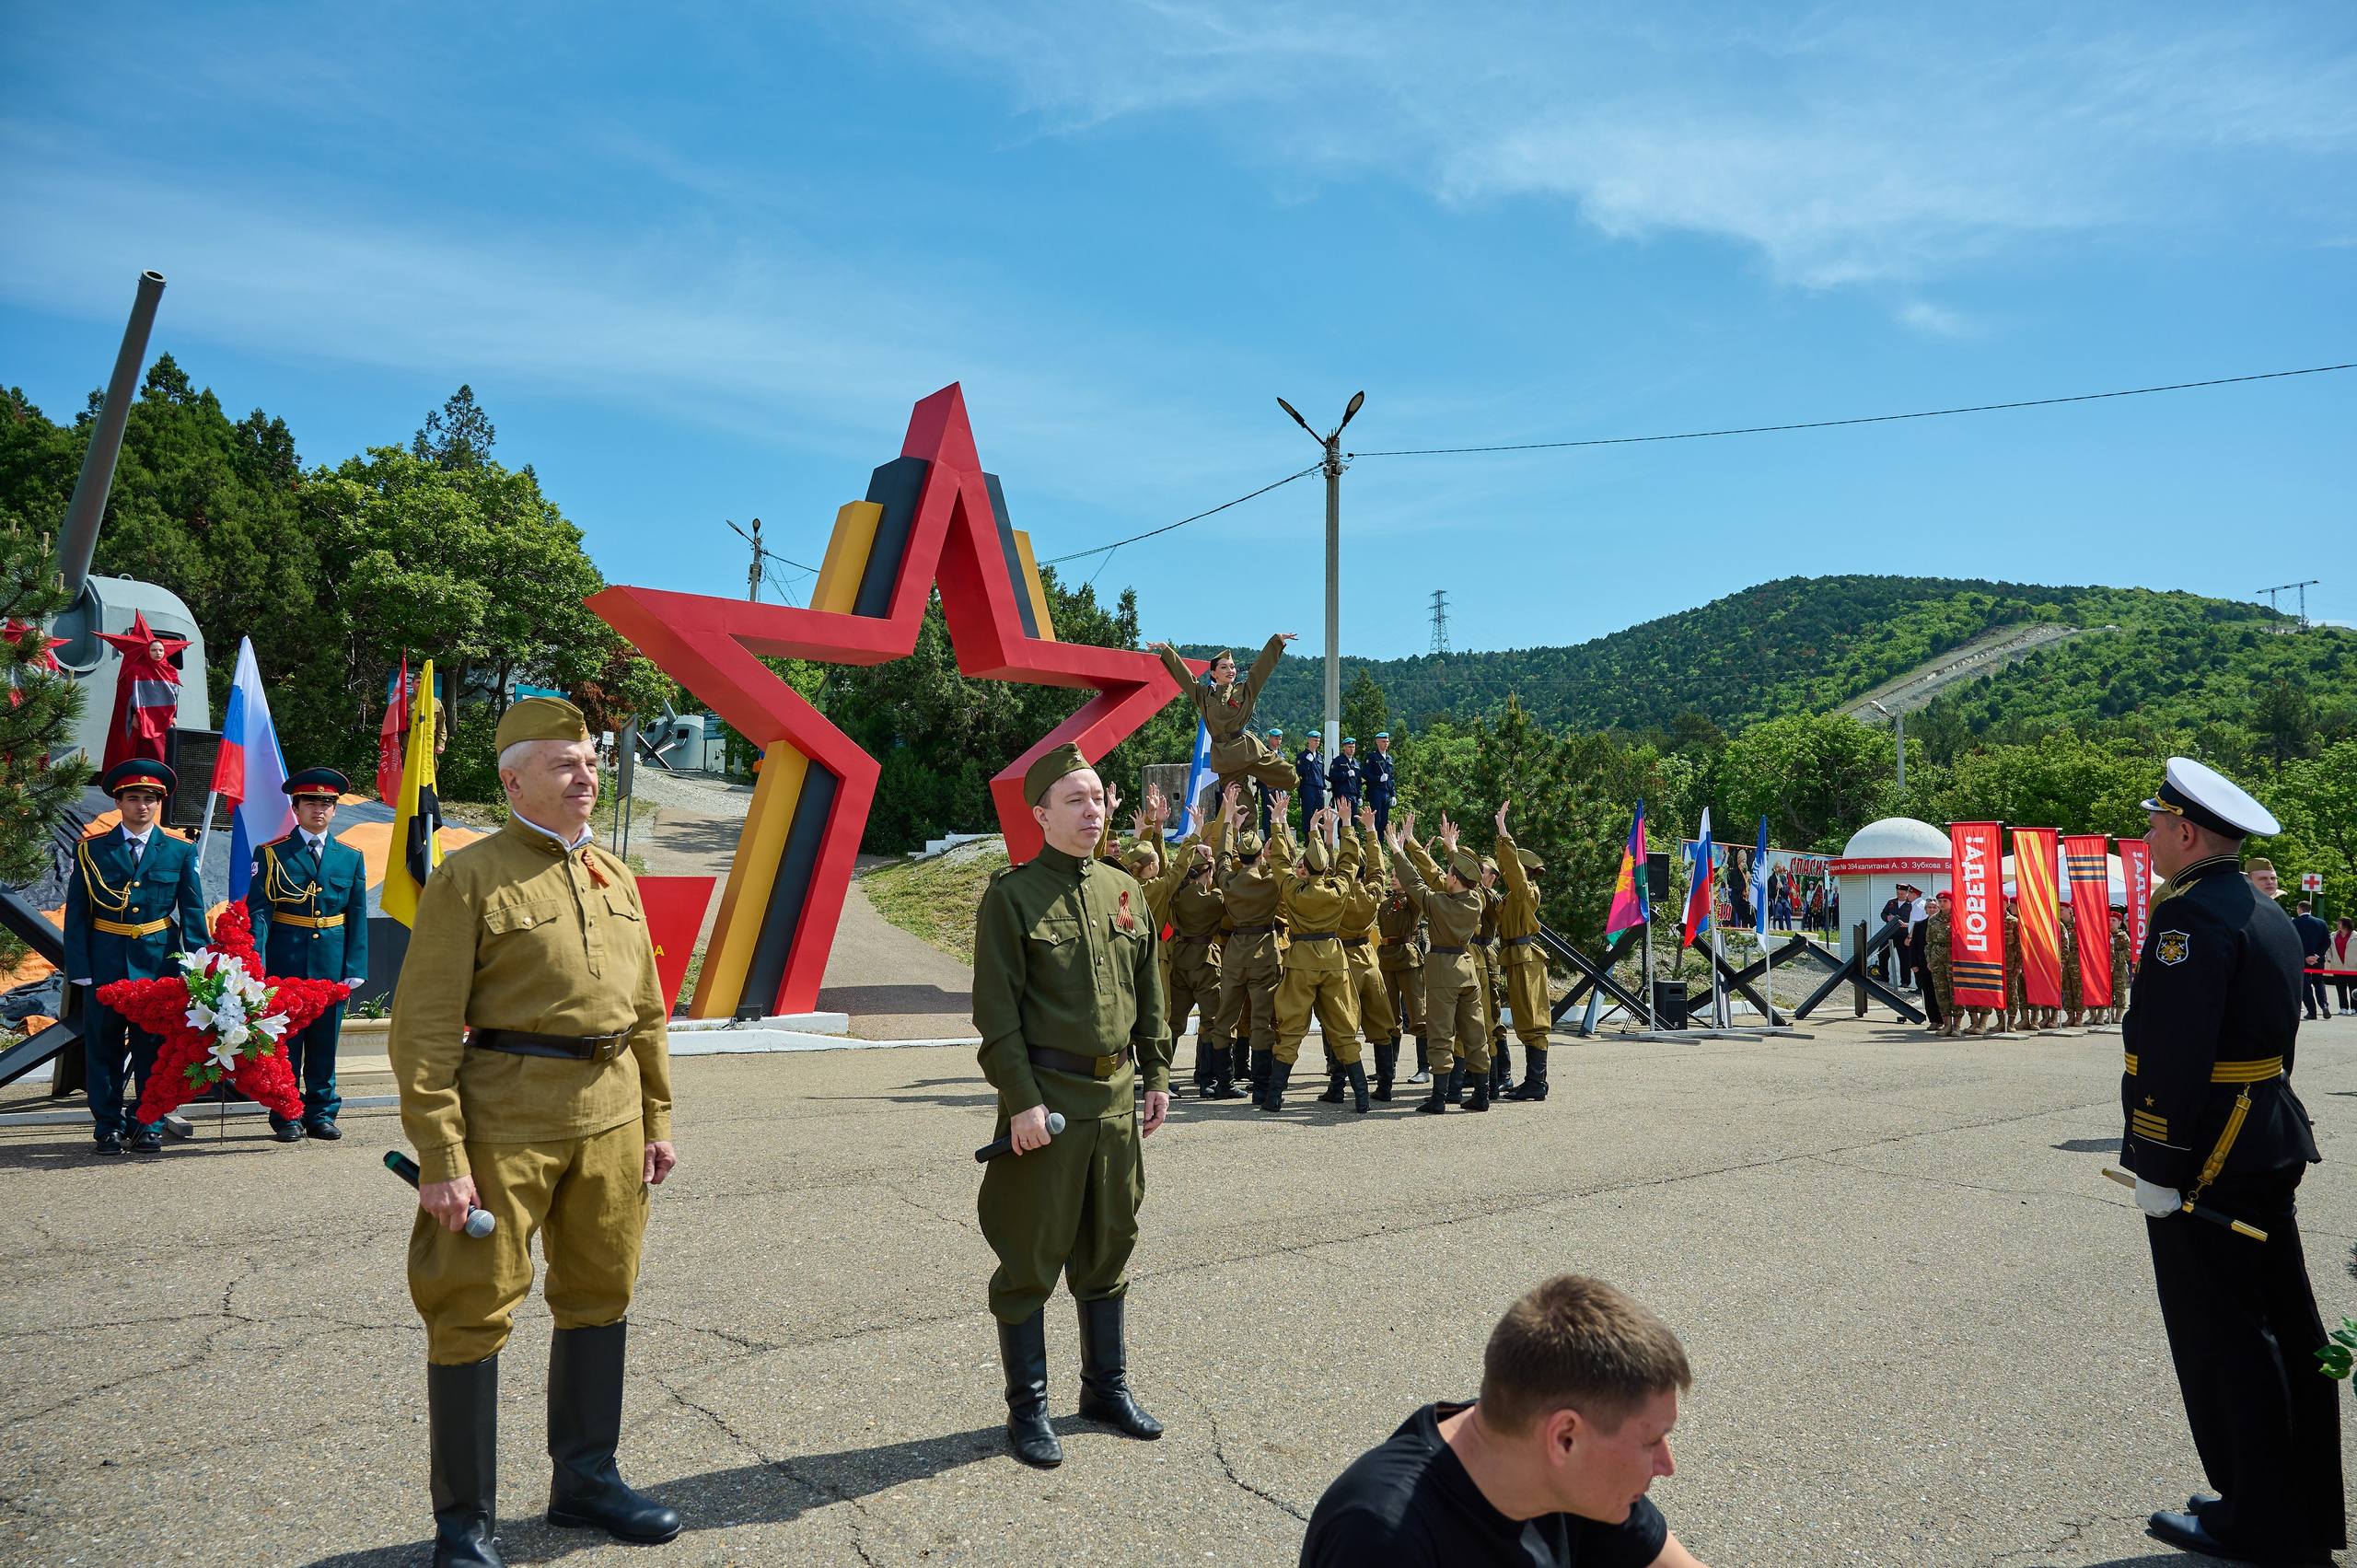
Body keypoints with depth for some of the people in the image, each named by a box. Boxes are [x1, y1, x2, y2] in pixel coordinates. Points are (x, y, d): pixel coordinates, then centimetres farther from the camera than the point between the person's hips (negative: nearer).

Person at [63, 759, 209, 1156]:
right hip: (105, 961, 0)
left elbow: (193, 912, 5)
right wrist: (79, 969, -6)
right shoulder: (91, 850, 4)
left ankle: (149, 1126, 11)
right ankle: (108, 1124, 15)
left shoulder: (179, 850, 5)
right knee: (104, 1044, 5)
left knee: (154, 1044, 4)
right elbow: (76, 914, 3)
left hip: (159, 959, 0)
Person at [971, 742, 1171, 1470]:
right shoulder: (1011, 896, -8)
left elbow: (1150, 996, 15)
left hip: (1116, 1097, 6)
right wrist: (1021, 1100, -16)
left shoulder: (1126, 891, 9)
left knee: (1109, 1246, 16)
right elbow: (997, 1010, -11)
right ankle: (1027, 1409, 19)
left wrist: (1157, 1076, 11)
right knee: (1032, 1257, 5)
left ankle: (1107, 1386, 32)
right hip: (1048, 1096, -6)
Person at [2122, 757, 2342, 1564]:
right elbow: (2272, 1039, 18)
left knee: (2222, 1336, 0)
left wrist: (2156, 1166, -19)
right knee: (2286, 1329, 16)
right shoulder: (2266, 913, 13)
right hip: (2270, 1148, 10)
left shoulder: (2190, 915, -18)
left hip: (2206, 1159, -10)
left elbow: (2174, 1054, -24)